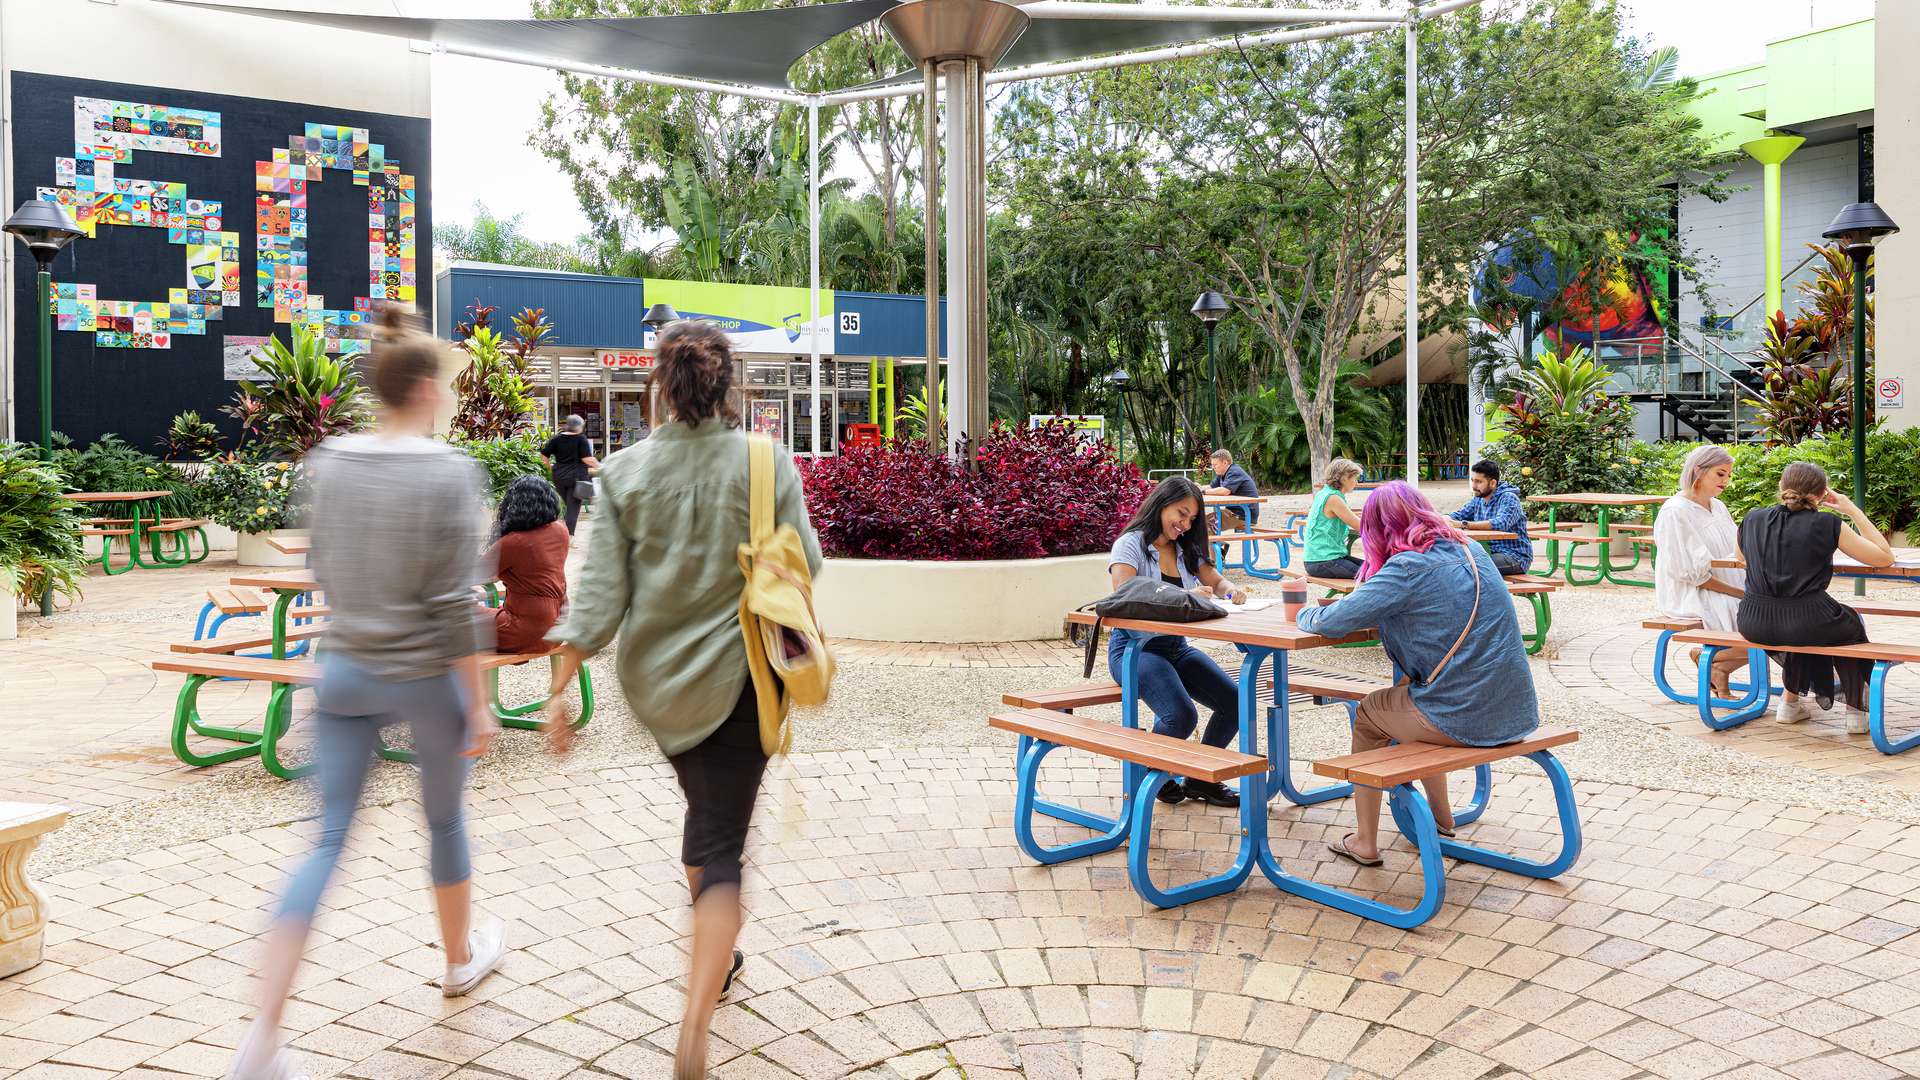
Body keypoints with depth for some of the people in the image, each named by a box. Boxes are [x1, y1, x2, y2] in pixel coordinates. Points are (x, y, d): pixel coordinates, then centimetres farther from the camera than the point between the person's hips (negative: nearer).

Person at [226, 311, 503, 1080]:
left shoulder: (328, 463, 0)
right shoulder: (450, 472, -16)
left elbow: (323, 571, 9)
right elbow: (456, 600, -17)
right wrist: (478, 703, -9)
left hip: (345, 670, 4)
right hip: (425, 677, -4)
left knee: (329, 838, 8)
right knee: (444, 819, 19)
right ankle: (462, 957, 41)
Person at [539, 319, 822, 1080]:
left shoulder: (624, 472, -7)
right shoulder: (767, 463, -11)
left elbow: (600, 595, -9)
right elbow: (803, 567, -5)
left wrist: (561, 688, -4)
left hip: (654, 679, 3)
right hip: (735, 679, -3)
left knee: (703, 808, 27)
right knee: (721, 846, 0)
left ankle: (716, 959, 46)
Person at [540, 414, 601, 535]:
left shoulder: (557, 438, 4)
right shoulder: (581, 439, -8)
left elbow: (544, 454, 2)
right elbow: (587, 459, -16)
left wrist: (549, 466, 18)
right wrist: (600, 466, -3)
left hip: (559, 477, 4)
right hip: (577, 477, -4)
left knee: (568, 504, 18)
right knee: (574, 507, 0)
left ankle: (566, 532, 18)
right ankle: (569, 534, -5)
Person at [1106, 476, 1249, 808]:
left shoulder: (1186, 550, 13)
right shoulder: (1130, 544, -8)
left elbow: (1217, 581, 22)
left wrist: (1231, 590, -4)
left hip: (1175, 646, 7)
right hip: (1134, 647, -7)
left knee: (1235, 701, -11)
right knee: (1181, 716, -28)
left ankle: (1200, 779, 11)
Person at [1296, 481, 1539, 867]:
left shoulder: (1408, 567, -15)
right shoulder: (1470, 550, 10)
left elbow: (1333, 621, -15)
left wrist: (1307, 615, 8)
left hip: (1465, 716, -7)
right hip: (1515, 709, 7)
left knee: (1368, 714, 17)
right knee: (1407, 691, 31)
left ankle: (1365, 843, 24)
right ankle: (1440, 818, 43)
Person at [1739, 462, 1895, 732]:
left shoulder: (1753, 519, 7)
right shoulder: (1828, 525, -4)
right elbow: (1885, 557, 4)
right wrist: (1853, 511, 9)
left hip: (1754, 625, 4)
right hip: (1807, 625, -3)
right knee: (1851, 624, 32)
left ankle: (1790, 700, 43)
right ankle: (1855, 710, 35)